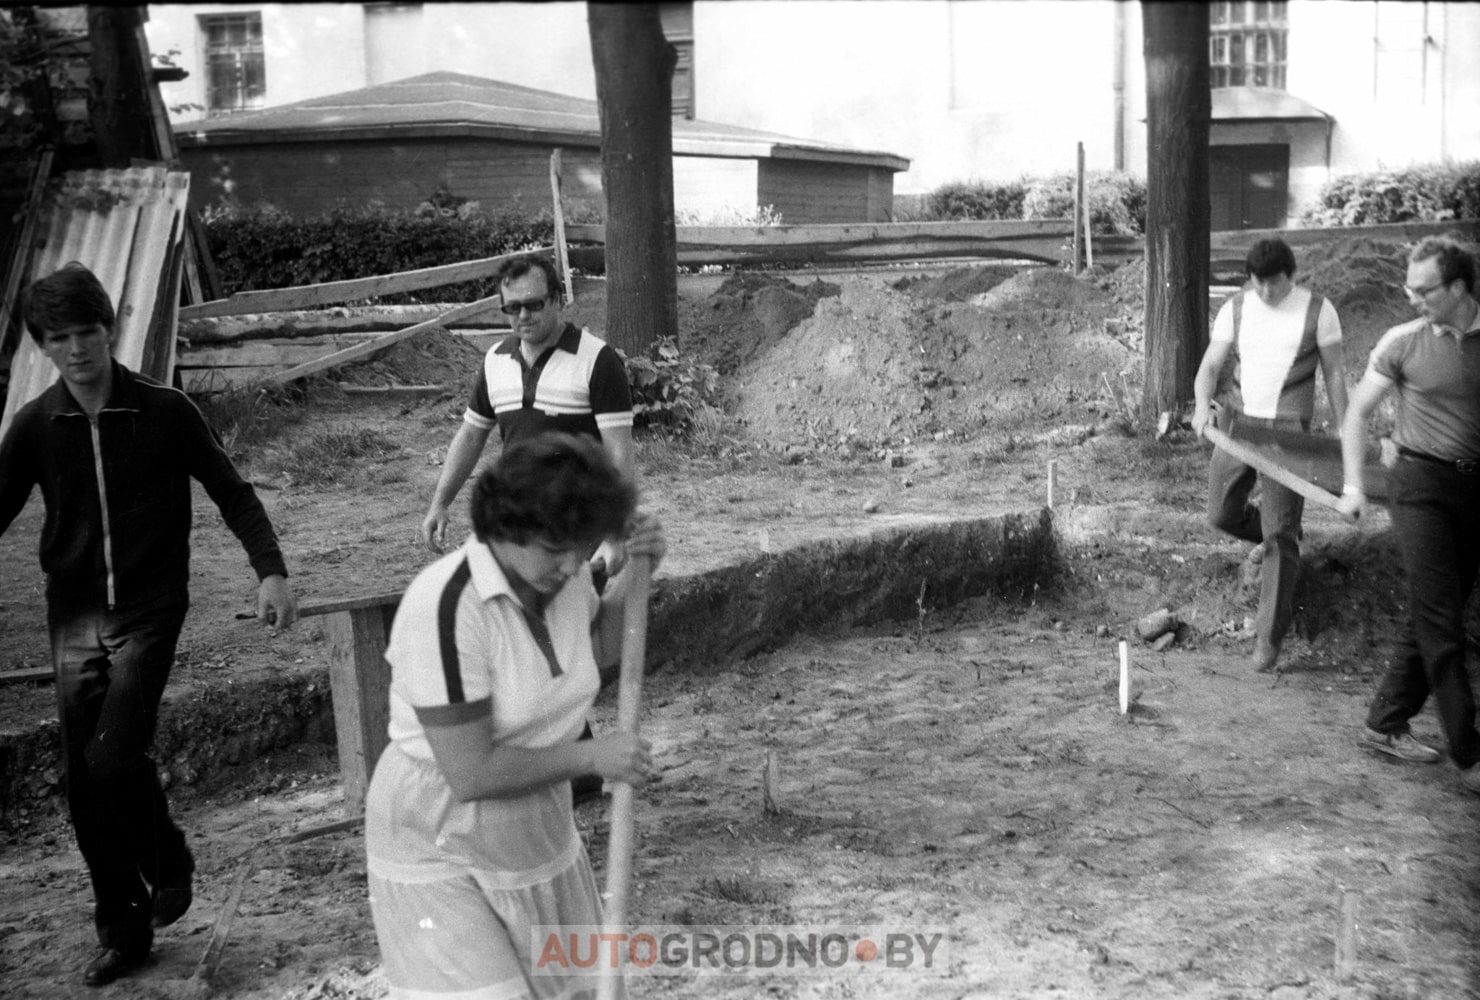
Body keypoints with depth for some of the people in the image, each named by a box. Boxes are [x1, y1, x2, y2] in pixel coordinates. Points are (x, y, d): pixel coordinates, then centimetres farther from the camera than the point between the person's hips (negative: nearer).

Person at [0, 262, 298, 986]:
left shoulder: (164, 411, -6)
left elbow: (231, 492, 0)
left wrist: (270, 570, -13)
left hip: (148, 613, -3)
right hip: (73, 618, 3)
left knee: (114, 757, -17)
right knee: (84, 782, 4)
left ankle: (167, 864, 14)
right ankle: (122, 931, 20)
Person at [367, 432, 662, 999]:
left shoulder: (561, 571, -10)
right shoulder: (444, 609, -33)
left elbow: (597, 645, 13)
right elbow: (470, 774, -32)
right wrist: (592, 756, -21)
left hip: (529, 829, 8)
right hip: (438, 843, -7)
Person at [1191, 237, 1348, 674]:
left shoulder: (1317, 310, -2)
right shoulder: (1236, 307, 6)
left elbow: (1334, 375, 4)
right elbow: (1210, 365, 5)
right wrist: (1203, 406, -16)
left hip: (1287, 429, -4)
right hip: (1238, 421, 4)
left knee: (1280, 535, -5)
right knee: (1221, 514, 9)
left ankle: (1269, 637, 1)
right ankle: (1270, 536, 44)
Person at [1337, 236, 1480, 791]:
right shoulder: (1402, 343, -3)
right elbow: (1357, 411, 4)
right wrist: (1353, 484, -3)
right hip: (1422, 485, -3)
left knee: (1434, 618, 9)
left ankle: (1385, 725, 21)